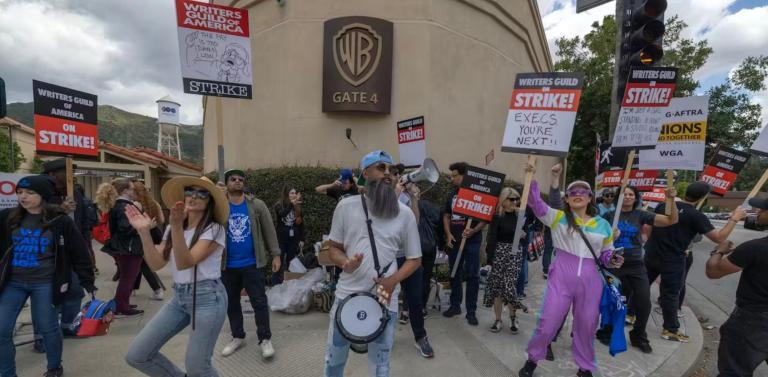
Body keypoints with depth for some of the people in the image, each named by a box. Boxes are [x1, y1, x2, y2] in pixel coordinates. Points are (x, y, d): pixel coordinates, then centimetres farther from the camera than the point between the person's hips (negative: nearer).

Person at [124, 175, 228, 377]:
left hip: (207, 297, -7)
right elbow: (156, 264, 0)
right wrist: (144, 232, -9)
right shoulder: (172, 229, 9)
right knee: (136, 355, 5)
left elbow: (185, 263, -22)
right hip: (179, 297, 7)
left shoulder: (214, 229, -12)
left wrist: (177, 226, -33)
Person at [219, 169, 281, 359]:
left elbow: (269, 231, -2)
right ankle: (237, 337, 33)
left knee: (259, 302, 2)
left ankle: (265, 339, 15)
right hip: (227, 265, 3)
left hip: (252, 264, -2)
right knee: (231, 303, 15)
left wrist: (275, 254, -5)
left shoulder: (257, 205, -2)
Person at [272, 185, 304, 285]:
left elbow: (301, 224, 10)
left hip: (293, 240, 3)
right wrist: (291, 204, -40)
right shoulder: (279, 205, -4)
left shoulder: (297, 207, 4)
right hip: (281, 240, -3)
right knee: (279, 264, 2)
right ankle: (275, 286, 8)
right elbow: (282, 214, -27)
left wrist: (301, 239, 6)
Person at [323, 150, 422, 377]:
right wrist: (346, 263, -16)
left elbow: (414, 259, 2)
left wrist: (393, 280, -15)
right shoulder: (346, 206, -1)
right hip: (346, 295, 1)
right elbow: (333, 247, 6)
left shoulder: (404, 213, -2)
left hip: (384, 300, 0)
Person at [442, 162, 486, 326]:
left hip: (472, 241, -5)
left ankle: (471, 311, 11)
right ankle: (455, 305, 26)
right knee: (454, 273, 12)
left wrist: (474, 231, -22)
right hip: (454, 241, 5)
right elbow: (446, 216, 14)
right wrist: (448, 234, 1)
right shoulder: (452, 195, 10)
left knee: (472, 275, 1)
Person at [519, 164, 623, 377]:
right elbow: (535, 202, -11)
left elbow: (606, 255, 17)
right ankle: (532, 359, 25)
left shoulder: (603, 225, 10)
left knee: (586, 325, 14)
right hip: (561, 275, -2)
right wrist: (531, 178, -20)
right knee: (548, 322, 2)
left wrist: (613, 261, -5)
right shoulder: (558, 217, 3)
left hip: (590, 279, 2)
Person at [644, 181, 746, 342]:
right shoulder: (696, 216, -13)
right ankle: (671, 330, 20)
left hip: (651, 255, 4)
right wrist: (734, 219, 0)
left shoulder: (663, 205, 2)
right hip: (672, 261, -4)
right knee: (670, 295, 8)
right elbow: (719, 238, -8)